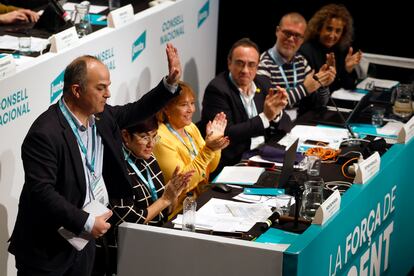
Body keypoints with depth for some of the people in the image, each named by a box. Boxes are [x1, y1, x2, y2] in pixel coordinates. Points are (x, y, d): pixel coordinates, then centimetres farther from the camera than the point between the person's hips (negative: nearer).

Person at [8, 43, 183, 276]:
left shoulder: (101, 116, 2)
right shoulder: (45, 134, -24)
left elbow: (135, 112, 19)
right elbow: (42, 192, -28)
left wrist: (171, 83, 8)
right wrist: (87, 222, -27)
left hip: (84, 239, 8)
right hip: (47, 248, -8)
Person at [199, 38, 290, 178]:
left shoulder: (263, 83, 9)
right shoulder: (217, 90, -11)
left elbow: (286, 127, 8)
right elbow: (226, 135, -20)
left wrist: (277, 114, -15)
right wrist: (265, 117, -24)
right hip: (233, 163, -7)